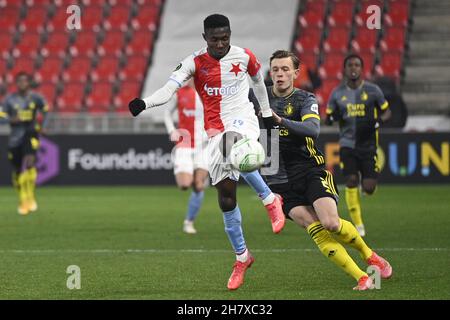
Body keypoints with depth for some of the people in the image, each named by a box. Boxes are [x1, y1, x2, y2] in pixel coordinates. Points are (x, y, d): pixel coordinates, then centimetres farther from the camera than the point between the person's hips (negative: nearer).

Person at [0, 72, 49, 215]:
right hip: (15, 135, 2)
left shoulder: (35, 98, 1)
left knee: (29, 162, -24)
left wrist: (43, 126, 7)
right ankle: (23, 201, 22)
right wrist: (12, 120, -21)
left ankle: (31, 198, -17)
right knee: (17, 170, 6)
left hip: (31, 133, -2)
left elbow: (45, 110, 18)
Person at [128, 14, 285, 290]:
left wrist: (267, 112, 29)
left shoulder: (245, 57, -2)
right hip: (216, 130, 2)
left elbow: (258, 81, 19)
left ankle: (270, 200, -19)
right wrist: (145, 103, -37)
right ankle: (242, 257, 17)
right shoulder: (195, 63, -4)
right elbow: (169, 88, -18)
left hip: (243, 121, -2)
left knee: (232, 147, -40)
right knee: (226, 197, 1)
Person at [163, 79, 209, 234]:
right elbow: (167, 113, 12)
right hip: (184, 145, -1)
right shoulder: (179, 92, -1)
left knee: (199, 187, -2)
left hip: (203, 146, 1)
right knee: (185, 185, -14)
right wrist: (171, 131, -4)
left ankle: (189, 222, 14)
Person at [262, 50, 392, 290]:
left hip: (310, 170, -1)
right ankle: (361, 278, -14)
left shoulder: (305, 100, 0)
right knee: (315, 230, -17)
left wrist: (281, 121, -37)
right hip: (280, 180, 1)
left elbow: (313, 129, -20)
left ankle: (369, 255, 10)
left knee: (331, 223, -20)